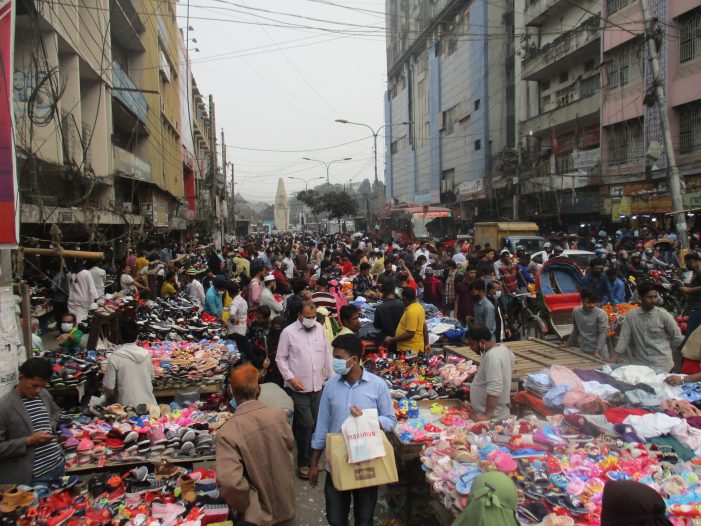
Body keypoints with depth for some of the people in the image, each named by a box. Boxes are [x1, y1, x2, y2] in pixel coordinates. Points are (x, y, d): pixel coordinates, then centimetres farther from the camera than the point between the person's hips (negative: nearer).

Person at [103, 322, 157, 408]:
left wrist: (112, 396, 12)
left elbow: (108, 386, -9)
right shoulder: (146, 354, -2)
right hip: (148, 404, 3)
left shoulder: (114, 358, -13)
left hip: (128, 405, -3)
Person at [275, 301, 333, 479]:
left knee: (317, 424, 11)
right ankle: (303, 463, 12)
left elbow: (327, 354, 11)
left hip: (318, 386, 5)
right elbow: (281, 359, -4)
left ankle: (313, 458, 30)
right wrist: (290, 378, -13)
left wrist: (333, 376, 8)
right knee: (307, 424, -6)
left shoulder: (320, 328, 5)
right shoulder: (288, 332, -8)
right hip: (298, 388, -5)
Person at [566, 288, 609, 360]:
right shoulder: (576, 311, -1)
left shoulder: (601, 314, -14)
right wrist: (569, 344, 20)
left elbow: (602, 333, -16)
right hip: (583, 350, 4)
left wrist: (597, 351, -24)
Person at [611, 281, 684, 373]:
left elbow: (677, 338, 4)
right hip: (640, 364, 2)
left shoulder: (664, 315, -6)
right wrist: (611, 363, -8)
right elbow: (623, 340, -1)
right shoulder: (631, 316, 0)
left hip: (661, 365, -2)